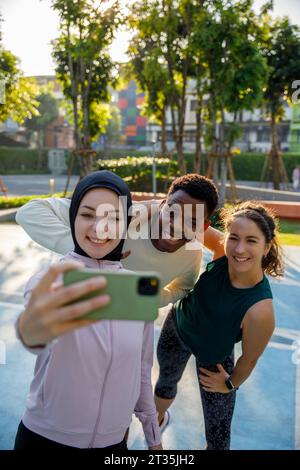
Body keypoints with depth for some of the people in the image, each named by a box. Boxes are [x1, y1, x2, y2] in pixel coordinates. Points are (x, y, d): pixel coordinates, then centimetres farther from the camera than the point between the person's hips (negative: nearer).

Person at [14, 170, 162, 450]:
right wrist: (30, 331, -63)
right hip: (44, 437, -2)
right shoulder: (50, 282, -17)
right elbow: (41, 313, -41)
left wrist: (153, 437, 10)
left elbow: (142, 369, 4)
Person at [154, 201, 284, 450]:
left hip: (213, 356, -4)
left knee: (218, 437, 5)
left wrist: (230, 384, -2)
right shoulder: (222, 254, -31)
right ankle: (157, 420, 67)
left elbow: (249, 358, -21)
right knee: (166, 381, 32)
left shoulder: (260, 310, -40)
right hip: (178, 325, 4)